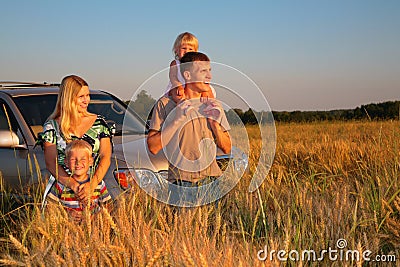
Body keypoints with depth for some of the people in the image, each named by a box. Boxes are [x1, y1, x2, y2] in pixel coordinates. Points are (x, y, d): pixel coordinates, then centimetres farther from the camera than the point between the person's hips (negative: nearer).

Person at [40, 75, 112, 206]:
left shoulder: (99, 123, 12)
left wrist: (92, 184, -15)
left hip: (94, 188, 1)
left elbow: (105, 157, 3)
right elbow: (51, 163, -2)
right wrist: (73, 185, -19)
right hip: (61, 188, -1)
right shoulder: (52, 126, 6)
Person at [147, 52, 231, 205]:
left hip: (212, 181, 3)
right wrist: (176, 120, -12)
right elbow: (153, 147, -5)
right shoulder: (166, 104, 1)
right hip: (181, 184, -3)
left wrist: (214, 123, -2)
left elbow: (227, 149, 13)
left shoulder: (213, 105, 13)